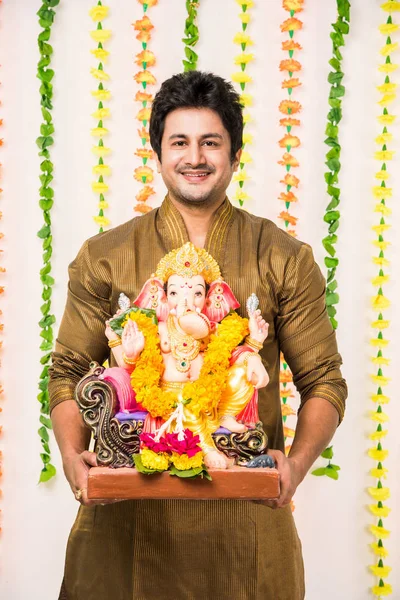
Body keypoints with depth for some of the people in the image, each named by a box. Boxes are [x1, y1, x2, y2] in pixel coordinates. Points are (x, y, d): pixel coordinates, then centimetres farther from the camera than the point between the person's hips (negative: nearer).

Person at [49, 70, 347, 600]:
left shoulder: (285, 260, 3)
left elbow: (323, 380, 5)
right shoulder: (104, 258, 5)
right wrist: (73, 456, -10)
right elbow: (70, 372, 7)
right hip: (129, 511, 1)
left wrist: (298, 462, -13)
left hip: (245, 510, 0)